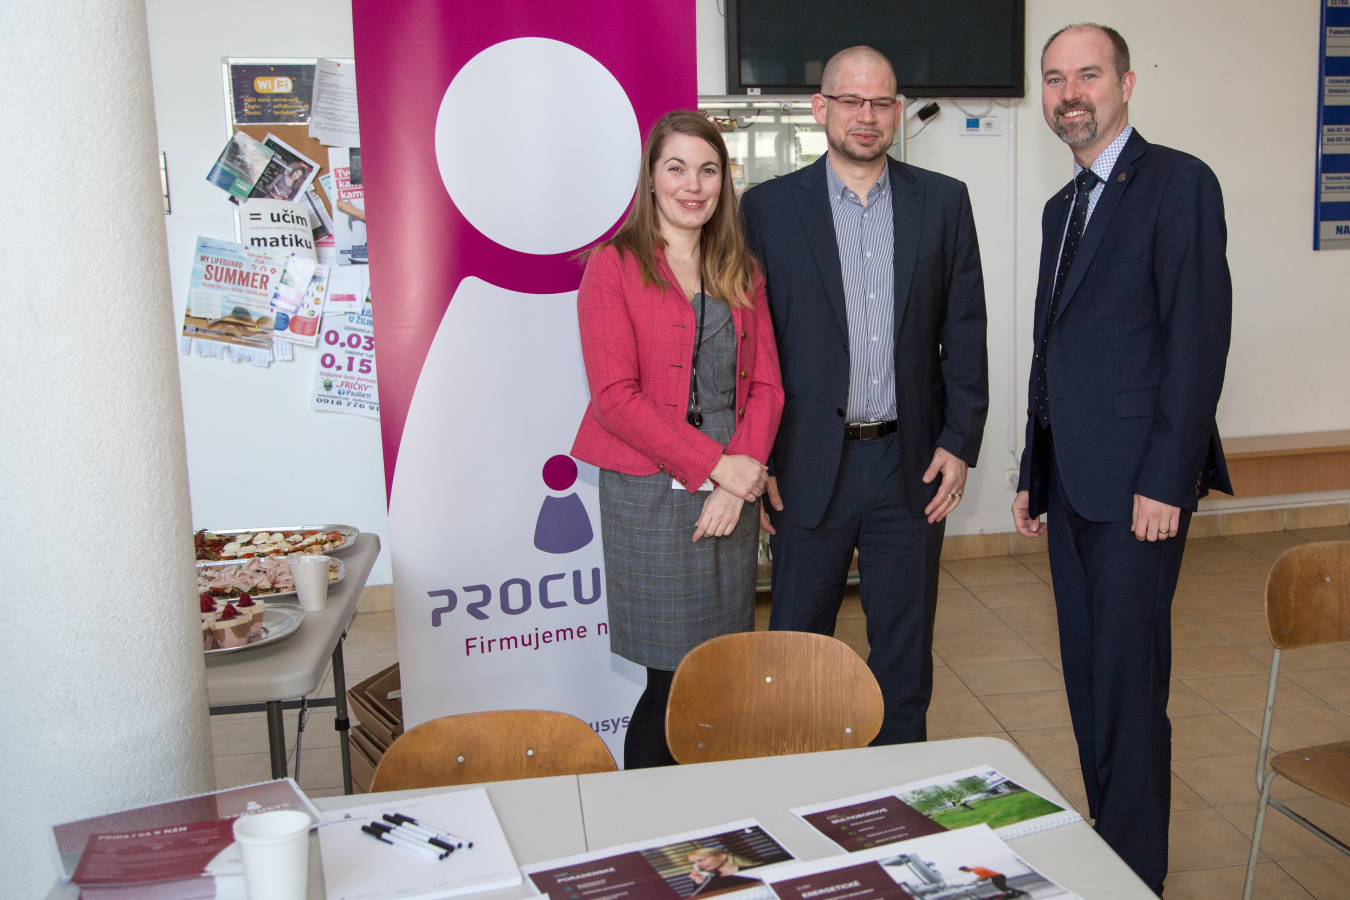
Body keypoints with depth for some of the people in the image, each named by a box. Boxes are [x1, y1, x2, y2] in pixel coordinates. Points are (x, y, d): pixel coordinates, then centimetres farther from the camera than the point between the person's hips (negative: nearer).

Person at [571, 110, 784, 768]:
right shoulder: (612, 268, -2)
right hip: (649, 494, -4)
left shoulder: (740, 272, 13)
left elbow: (764, 384, 8)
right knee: (673, 680, -1)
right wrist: (715, 464, -14)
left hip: (733, 490, 5)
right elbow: (616, 395, -10)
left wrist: (739, 481, -7)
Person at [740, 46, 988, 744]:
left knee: (905, 648, 13)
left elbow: (965, 332, 6)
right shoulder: (769, 207, 0)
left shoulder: (944, 202, 6)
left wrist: (959, 443, -1)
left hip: (912, 465, 2)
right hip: (808, 468, -1)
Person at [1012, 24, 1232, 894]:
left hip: (1137, 481, -8)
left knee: (1129, 683, -2)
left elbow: (1199, 339, -14)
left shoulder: (1178, 182, -6)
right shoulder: (1062, 207, 18)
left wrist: (1166, 480, -18)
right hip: (1071, 484, 8)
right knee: (1087, 680, 13)